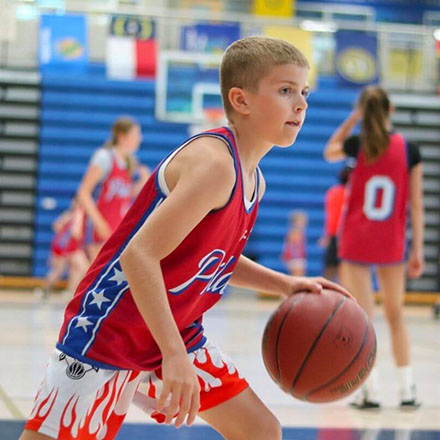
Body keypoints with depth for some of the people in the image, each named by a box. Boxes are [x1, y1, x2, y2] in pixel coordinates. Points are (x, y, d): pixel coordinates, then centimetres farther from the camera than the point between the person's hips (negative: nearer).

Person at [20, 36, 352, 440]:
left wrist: (284, 284, 9)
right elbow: (139, 255, -29)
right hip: (108, 332, -9)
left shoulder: (253, 180, 7)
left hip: (175, 332, 10)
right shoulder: (214, 162, -23)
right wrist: (174, 355, -31)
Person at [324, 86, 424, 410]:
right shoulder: (409, 150, -4)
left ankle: (372, 389, -1)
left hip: (356, 240, -2)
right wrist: (418, 249, 1)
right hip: (391, 243, 2)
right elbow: (416, 204, -4)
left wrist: (353, 118, 14)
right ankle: (407, 388, 15)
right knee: (396, 314, 16)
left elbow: (330, 150, 18)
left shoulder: (358, 145, -6)